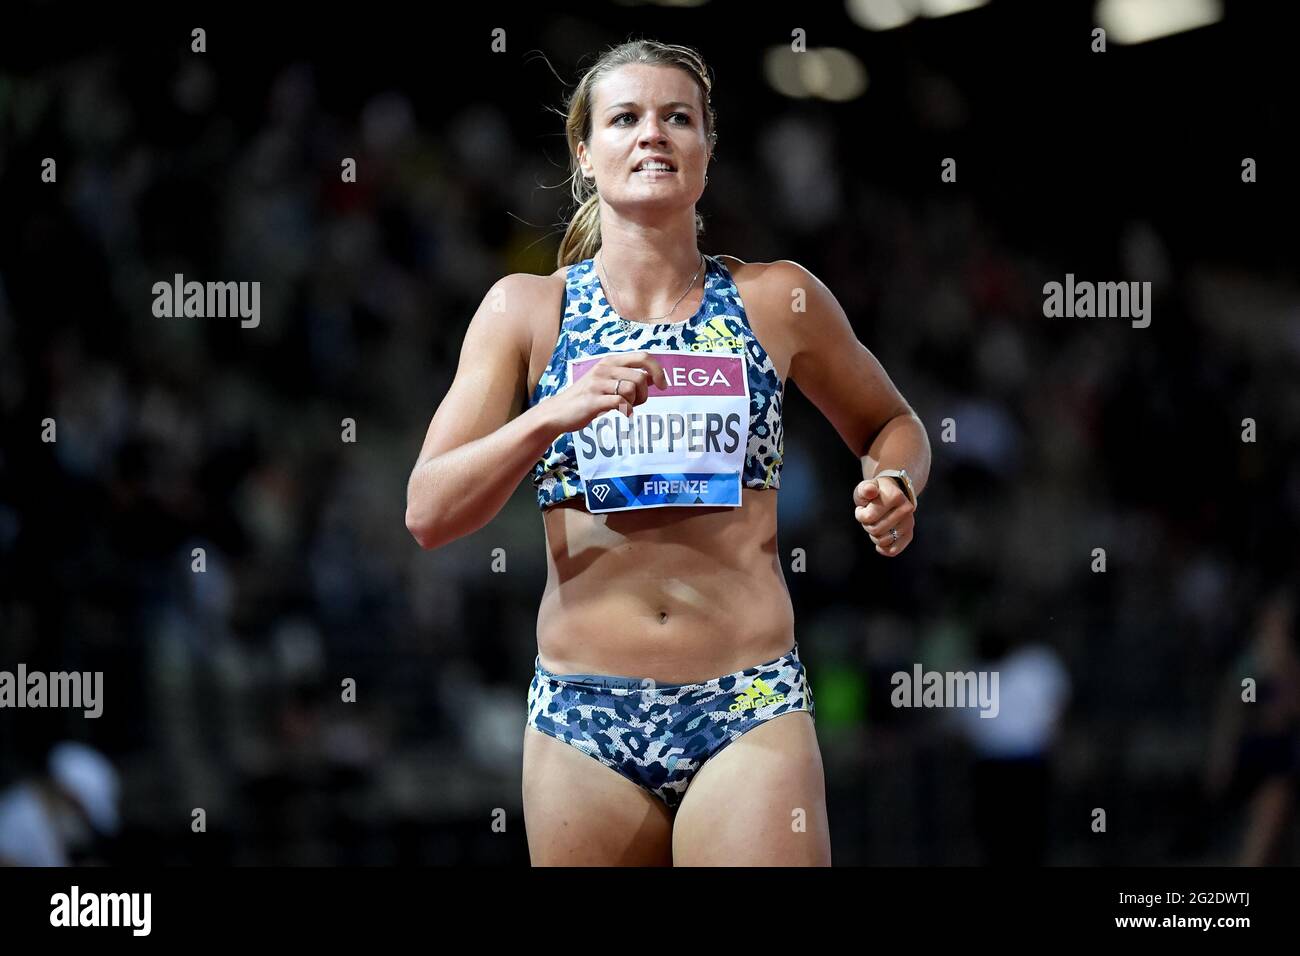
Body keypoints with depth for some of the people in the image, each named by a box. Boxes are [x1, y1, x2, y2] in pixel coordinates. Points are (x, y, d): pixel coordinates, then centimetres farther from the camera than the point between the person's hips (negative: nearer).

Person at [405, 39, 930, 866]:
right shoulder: (529, 311, 3)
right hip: (581, 714, 1)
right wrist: (553, 416, -19)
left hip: (750, 713, -1)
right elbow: (429, 513, -4)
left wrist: (894, 485, -4)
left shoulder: (777, 301, 3)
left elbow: (889, 423, 19)